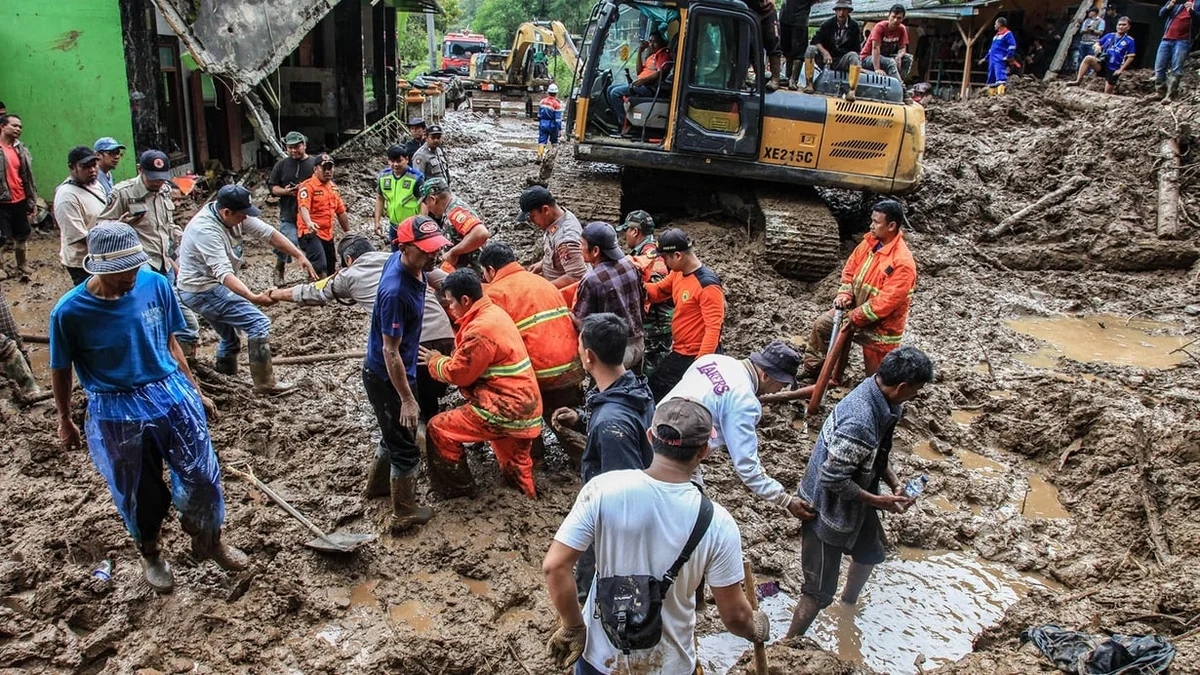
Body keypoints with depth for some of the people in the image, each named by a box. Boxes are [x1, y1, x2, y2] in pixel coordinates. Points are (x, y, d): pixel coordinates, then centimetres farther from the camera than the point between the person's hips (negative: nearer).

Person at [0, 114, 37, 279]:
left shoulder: (21, 149, 8)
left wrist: (32, 200, 10)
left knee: (21, 236, 15)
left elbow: (28, 177, 12)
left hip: (20, 201, 5)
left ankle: (23, 267, 28)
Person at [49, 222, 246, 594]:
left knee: (202, 475, 9)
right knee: (140, 494, 14)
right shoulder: (70, 311, -17)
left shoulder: (156, 285, -11)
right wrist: (65, 422, 10)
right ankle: (150, 554, 43)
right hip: (118, 414, -2)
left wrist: (194, 390, 11)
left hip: (173, 396, 2)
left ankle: (208, 540, 36)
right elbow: (61, 370, -2)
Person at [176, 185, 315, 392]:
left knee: (231, 339, 23)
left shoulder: (235, 215, -5)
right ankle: (265, 383, -6)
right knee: (259, 324, -13)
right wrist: (253, 297, -48)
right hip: (204, 291, -10)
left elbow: (268, 233, -4)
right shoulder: (206, 230, -29)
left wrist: (299, 256, -14)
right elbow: (224, 273, -37)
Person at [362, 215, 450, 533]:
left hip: (397, 369, 9)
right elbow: (390, 352, -29)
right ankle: (405, 514, 26)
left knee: (395, 432, 29)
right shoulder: (396, 292, -35)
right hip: (386, 377, -9)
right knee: (405, 448, 8)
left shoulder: (401, 261, -9)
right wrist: (407, 399, -22)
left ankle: (376, 481, 53)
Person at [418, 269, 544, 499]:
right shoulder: (494, 312, 10)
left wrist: (434, 360, 5)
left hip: (505, 410, -9)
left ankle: (459, 489, 13)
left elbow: (458, 374, -12)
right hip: (523, 406, 9)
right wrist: (441, 358, 7)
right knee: (515, 464, 26)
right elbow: (470, 361, 17)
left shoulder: (481, 329, -21)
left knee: (439, 429, 1)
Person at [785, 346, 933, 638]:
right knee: (819, 591, 0)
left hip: (854, 503, 10)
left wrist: (894, 482, -3)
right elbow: (832, 479, -31)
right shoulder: (860, 423, -37)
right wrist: (878, 501, -20)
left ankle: (848, 606, 60)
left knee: (870, 554, 33)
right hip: (829, 508, -10)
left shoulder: (877, 394, -7)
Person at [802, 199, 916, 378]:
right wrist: (845, 294, -8)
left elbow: (886, 302, -29)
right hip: (855, 308, 8)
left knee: (876, 376, 0)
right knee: (820, 326, 11)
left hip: (879, 324, -8)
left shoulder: (902, 263, -29)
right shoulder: (869, 242, -4)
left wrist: (855, 317, -22)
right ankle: (812, 371, 26)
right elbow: (850, 269, 8)